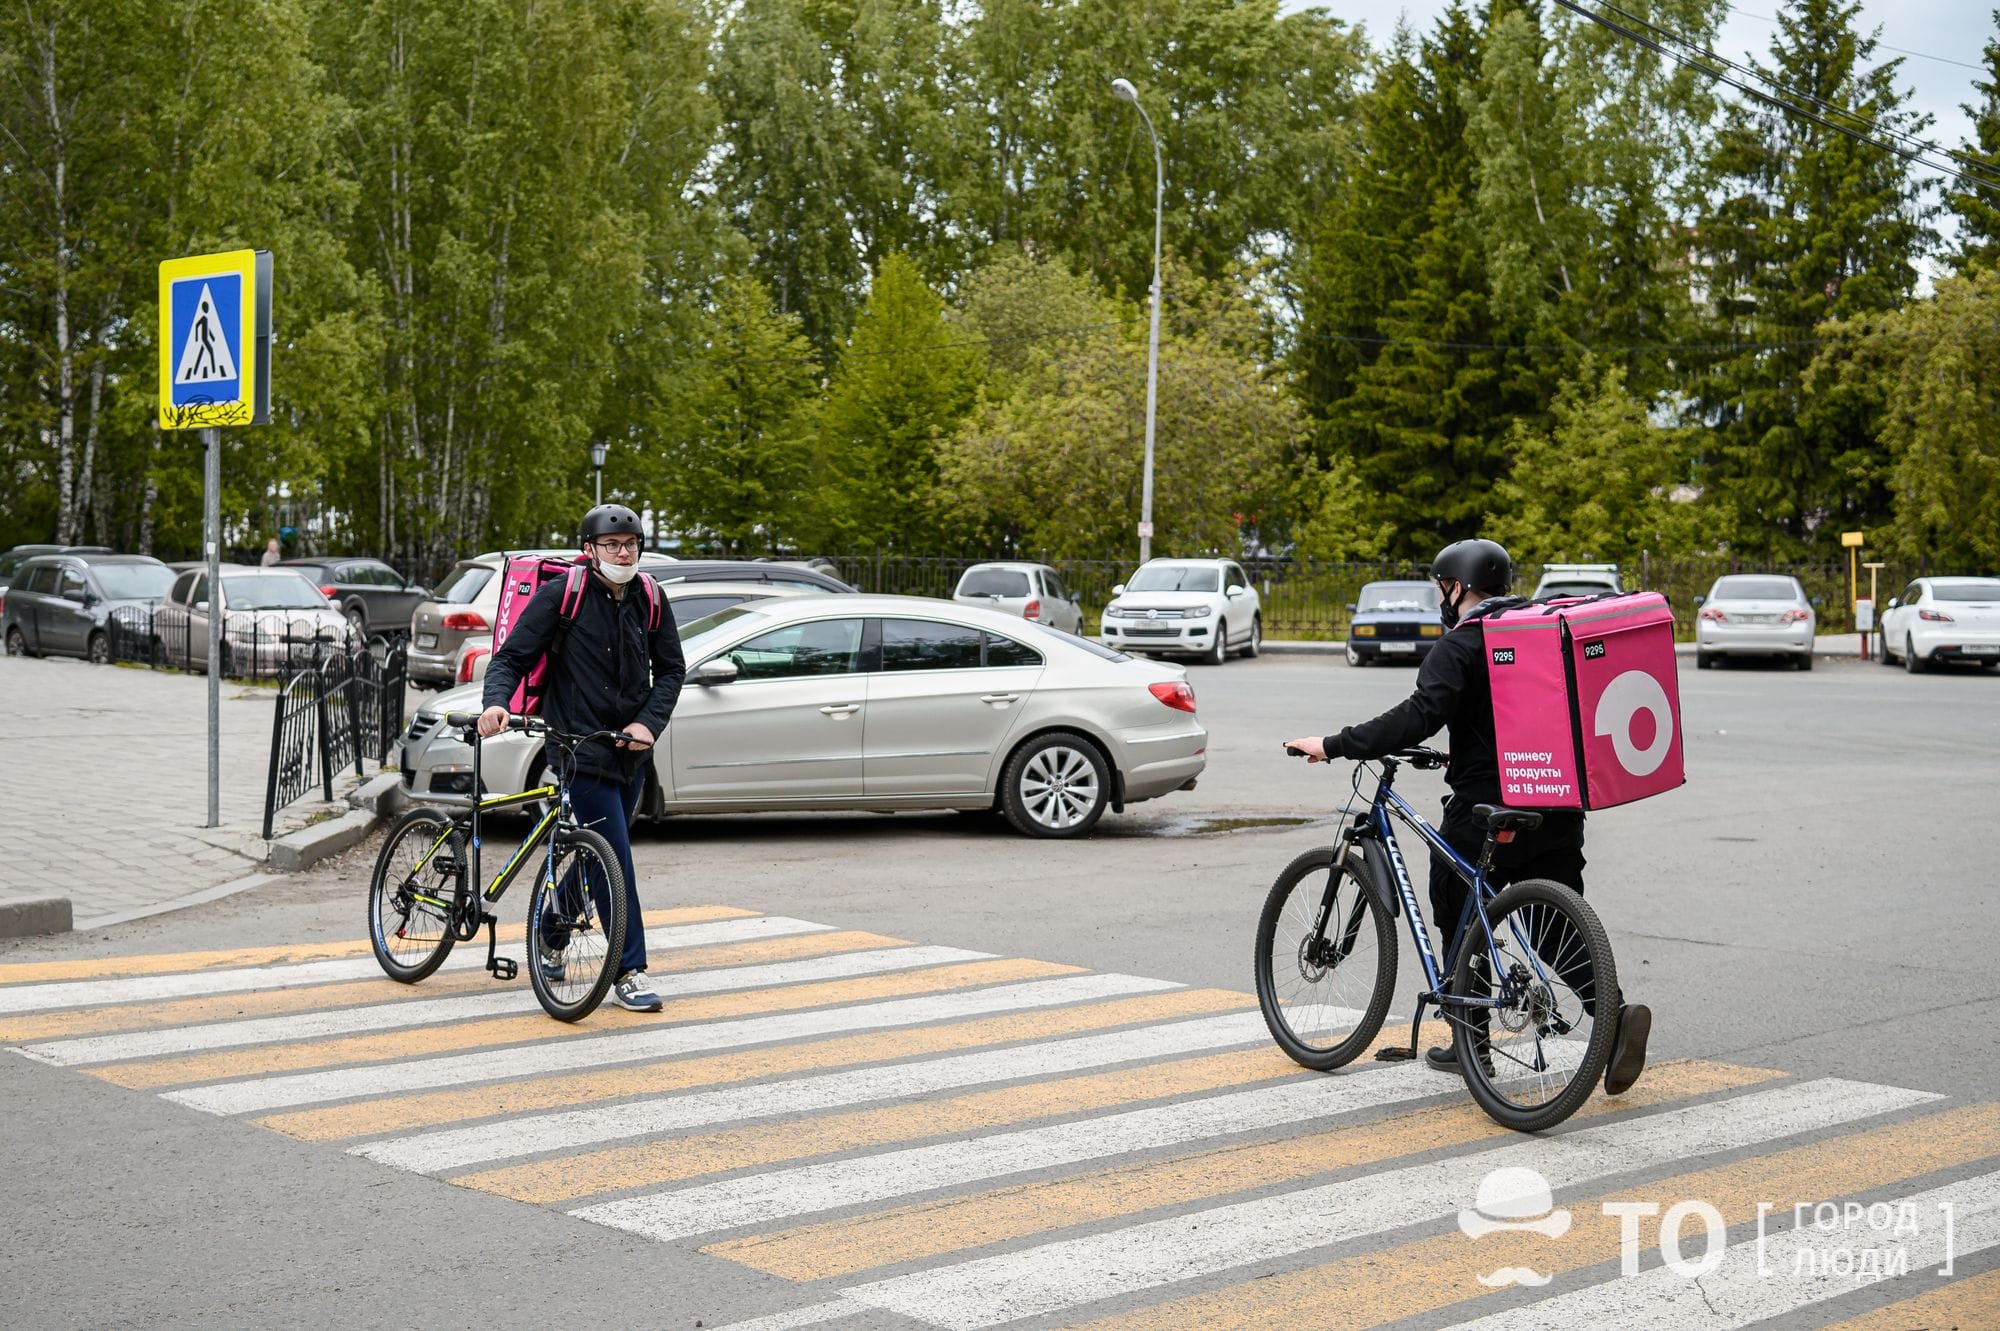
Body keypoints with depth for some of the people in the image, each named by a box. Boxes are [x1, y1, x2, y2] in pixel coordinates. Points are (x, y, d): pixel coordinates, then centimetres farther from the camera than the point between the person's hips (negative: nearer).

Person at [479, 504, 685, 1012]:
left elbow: (671, 668, 12)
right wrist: (496, 702, -25)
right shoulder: (560, 595, -9)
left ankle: (550, 935, 38)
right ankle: (630, 973, -6)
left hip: (631, 749, 6)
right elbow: (512, 656, -6)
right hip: (581, 750, -6)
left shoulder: (648, 600, 4)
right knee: (615, 859, -11)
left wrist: (649, 722, -3)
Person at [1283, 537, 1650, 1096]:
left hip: (1485, 809, -7)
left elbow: (1418, 717, -24)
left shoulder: (1460, 645, -11)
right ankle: (1616, 1015, -10)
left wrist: (1332, 746, -19)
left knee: (1459, 923, 11)